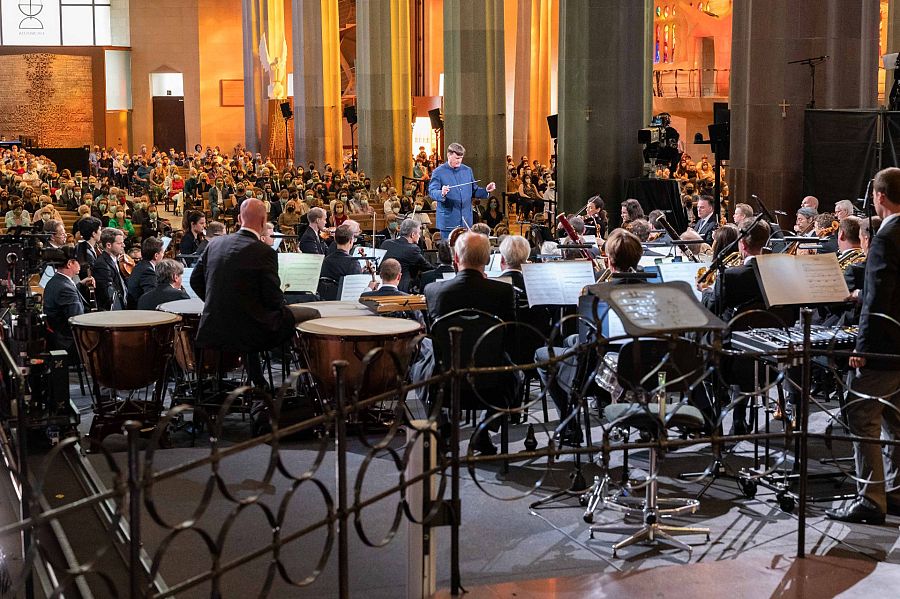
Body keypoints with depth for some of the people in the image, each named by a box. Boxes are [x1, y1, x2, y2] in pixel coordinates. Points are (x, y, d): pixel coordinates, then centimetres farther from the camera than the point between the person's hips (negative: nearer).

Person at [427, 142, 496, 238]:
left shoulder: (467, 170, 12)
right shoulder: (438, 172, -3)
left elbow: (474, 191, 19)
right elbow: (431, 192, -12)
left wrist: (486, 190, 0)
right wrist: (441, 194, -33)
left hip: (466, 220, 4)